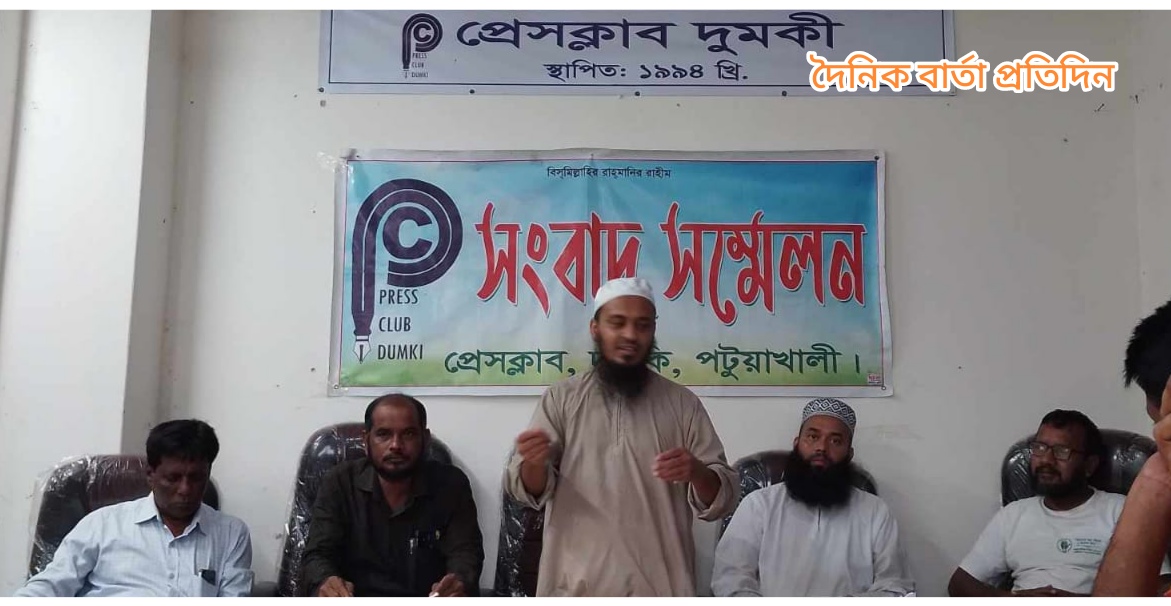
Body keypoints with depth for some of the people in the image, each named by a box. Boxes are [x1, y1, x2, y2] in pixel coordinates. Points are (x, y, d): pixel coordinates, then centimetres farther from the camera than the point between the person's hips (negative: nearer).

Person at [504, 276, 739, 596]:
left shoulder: (683, 404, 4)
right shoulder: (561, 398, 3)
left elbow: (722, 498, 2)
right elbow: (530, 489, -1)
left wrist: (697, 473, -20)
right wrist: (533, 464, -23)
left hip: (660, 586, 1)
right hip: (576, 586, 0)